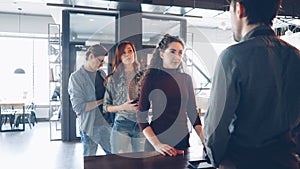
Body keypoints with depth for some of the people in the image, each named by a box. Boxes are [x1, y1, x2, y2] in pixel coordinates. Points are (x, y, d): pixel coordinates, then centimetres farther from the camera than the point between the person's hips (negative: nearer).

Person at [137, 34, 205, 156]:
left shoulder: (186, 79, 5)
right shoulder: (152, 76, -8)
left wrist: (204, 140, -2)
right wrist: (156, 144, -19)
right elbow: (142, 116, -9)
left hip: (183, 141, 4)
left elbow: (192, 112, 9)